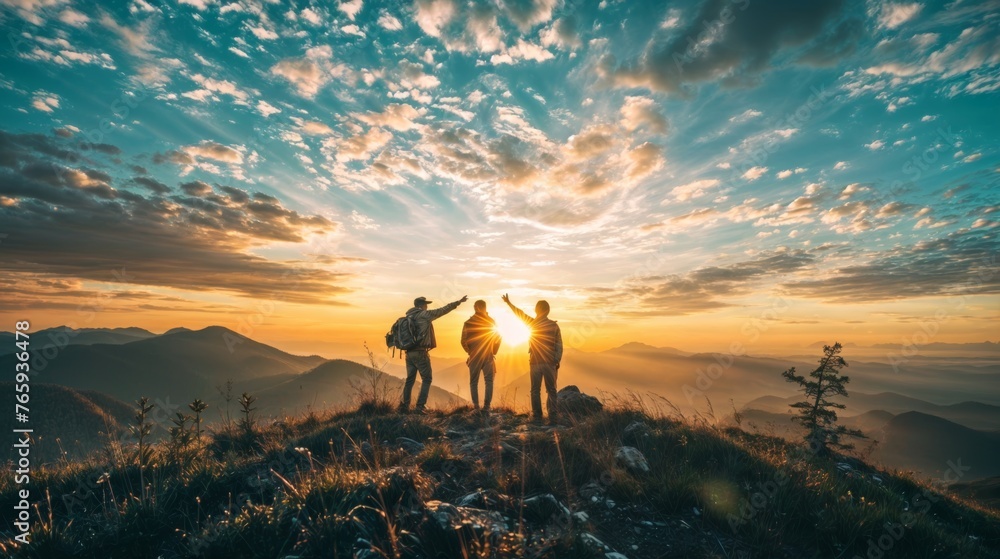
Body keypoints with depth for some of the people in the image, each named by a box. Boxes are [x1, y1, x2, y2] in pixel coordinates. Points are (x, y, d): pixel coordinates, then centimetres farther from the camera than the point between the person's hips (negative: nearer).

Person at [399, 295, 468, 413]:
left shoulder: (408, 317, 12)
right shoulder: (424, 315, -8)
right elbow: (443, 310, -5)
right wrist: (458, 302, 1)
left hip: (409, 353, 7)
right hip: (420, 353, -7)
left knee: (410, 379, 14)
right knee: (426, 379, 3)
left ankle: (404, 405, 14)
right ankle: (420, 405, -1)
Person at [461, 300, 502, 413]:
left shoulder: (468, 322, -3)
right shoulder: (491, 321, -1)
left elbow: (463, 341, -4)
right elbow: (498, 338, -1)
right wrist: (494, 352, 10)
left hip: (474, 356, 0)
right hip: (488, 356, 0)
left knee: (473, 382, 9)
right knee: (489, 381, 6)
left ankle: (476, 408, 3)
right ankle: (486, 407, -2)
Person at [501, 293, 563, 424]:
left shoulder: (532, 323, 0)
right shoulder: (554, 325, 1)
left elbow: (520, 313, 14)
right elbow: (559, 346, -1)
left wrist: (508, 302, 27)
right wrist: (557, 362, 4)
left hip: (535, 362, 0)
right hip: (550, 363, 1)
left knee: (535, 390, 9)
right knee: (551, 391, 3)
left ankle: (537, 417, 10)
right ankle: (553, 418, -3)